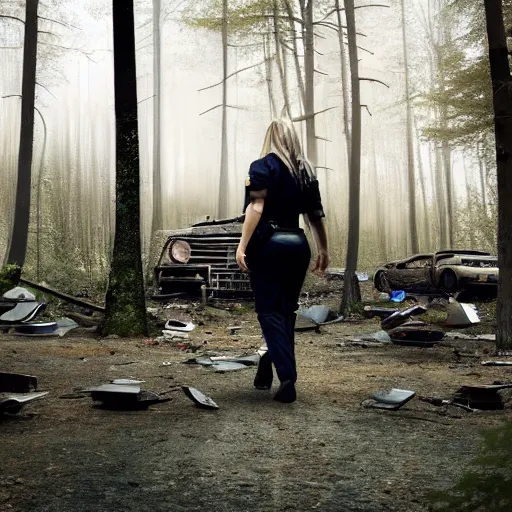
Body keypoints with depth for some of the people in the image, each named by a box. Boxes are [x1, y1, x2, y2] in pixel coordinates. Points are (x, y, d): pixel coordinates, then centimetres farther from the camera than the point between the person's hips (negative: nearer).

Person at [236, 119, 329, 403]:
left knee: (270, 312, -3)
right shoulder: (306, 171, 10)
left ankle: (287, 377, -15)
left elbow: (256, 207, -15)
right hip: (297, 244, 5)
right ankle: (268, 368, 24)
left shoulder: (264, 165, -4)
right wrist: (324, 250, 18)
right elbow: (316, 215, 11)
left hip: (268, 243, -5)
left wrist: (242, 245, -18)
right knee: (287, 311, 14)